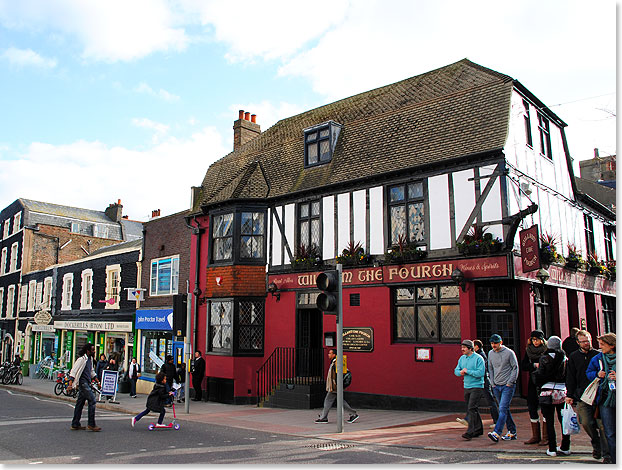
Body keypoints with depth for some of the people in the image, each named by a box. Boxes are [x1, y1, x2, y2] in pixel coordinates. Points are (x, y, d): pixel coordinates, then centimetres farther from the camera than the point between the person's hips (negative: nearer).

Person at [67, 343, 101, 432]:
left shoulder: (90, 359, 16)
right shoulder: (82, 359, -12)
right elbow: (74, 371, -17)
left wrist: (97, 381, 24)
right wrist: (70, 383, -25)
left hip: (87, 383, 9)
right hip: (83, 383, -9)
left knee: (80, 403, 12)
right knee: (92, 400, -11)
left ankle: (75, 424, 18)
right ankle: (91, 424, -7)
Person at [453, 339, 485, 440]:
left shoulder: (478, 358, -12)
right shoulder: (462, 358, 10)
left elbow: (481, 373, -21)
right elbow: (456, 370, 14)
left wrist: (467, 371, -17)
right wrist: (460, 372, -9)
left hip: (477, 387, -8)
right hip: (466, 387, 8)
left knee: (472, 409, -14)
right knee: (470, 409, 13)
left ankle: (470, 432, -15)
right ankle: (478, 429, 26)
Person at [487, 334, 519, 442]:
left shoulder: (509, 353, -7)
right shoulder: (490, 353, 9)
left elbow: (515, 368, -4)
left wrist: (510, 382, -9)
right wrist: (492, 383, 9)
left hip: (507, 386, -6)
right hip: (496, 386, 6)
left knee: (503, 409, -14)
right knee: (505, 410, 11)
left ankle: (496, 433, -21)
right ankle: (512, 432, 20)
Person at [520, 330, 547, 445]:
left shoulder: (547, 351, -4)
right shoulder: (528, 350, 10)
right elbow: (523, 366, 3)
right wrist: (534, 365, -10)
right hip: (533, 383, 5)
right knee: (532, 408, 4)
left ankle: (545, 436, 7)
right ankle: (536, 436, 13)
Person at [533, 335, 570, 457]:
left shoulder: (544, 359, -6)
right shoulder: (565, 359, 0)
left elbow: (539, 376, -8)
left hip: (547, 392, -2)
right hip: (562, 392, 2)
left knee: (549, 422, 3)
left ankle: (552, 449, 6)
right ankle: (565, 448, 17)